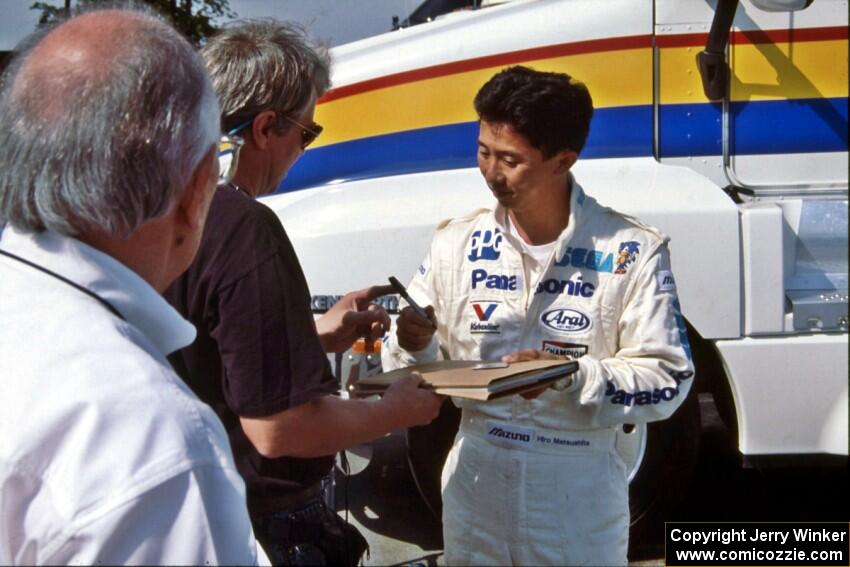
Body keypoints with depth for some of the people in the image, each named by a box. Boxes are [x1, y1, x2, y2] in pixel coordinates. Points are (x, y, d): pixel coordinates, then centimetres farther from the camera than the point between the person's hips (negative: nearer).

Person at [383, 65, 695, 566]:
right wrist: (415, 349, -18)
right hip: (475, 486, 3)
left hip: (579, 499, -2)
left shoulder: (632, 253, -10)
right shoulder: (457, 244, 0)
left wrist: (573, 377, -23)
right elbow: (417, 369, 5)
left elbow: (667, 378, -10)